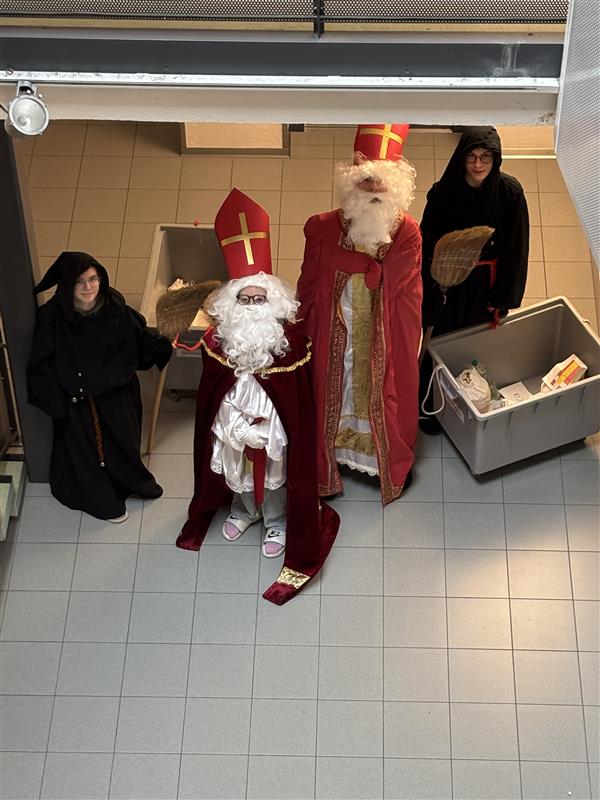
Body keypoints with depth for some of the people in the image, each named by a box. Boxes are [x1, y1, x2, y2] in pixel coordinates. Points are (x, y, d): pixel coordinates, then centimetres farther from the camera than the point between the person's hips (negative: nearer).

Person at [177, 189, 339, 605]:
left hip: (276, 424, -2)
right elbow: (212, 387, -7)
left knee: (276, 474, 21)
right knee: (237, 470, 27)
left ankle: (277, 523, 48)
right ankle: (244, 511, 57)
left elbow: (298, 390, -15)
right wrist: (237, 422, -7)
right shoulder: (218, 337, -19)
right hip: (232, 423, 2)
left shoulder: (291, 338, -25)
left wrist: (264, 420, -12)